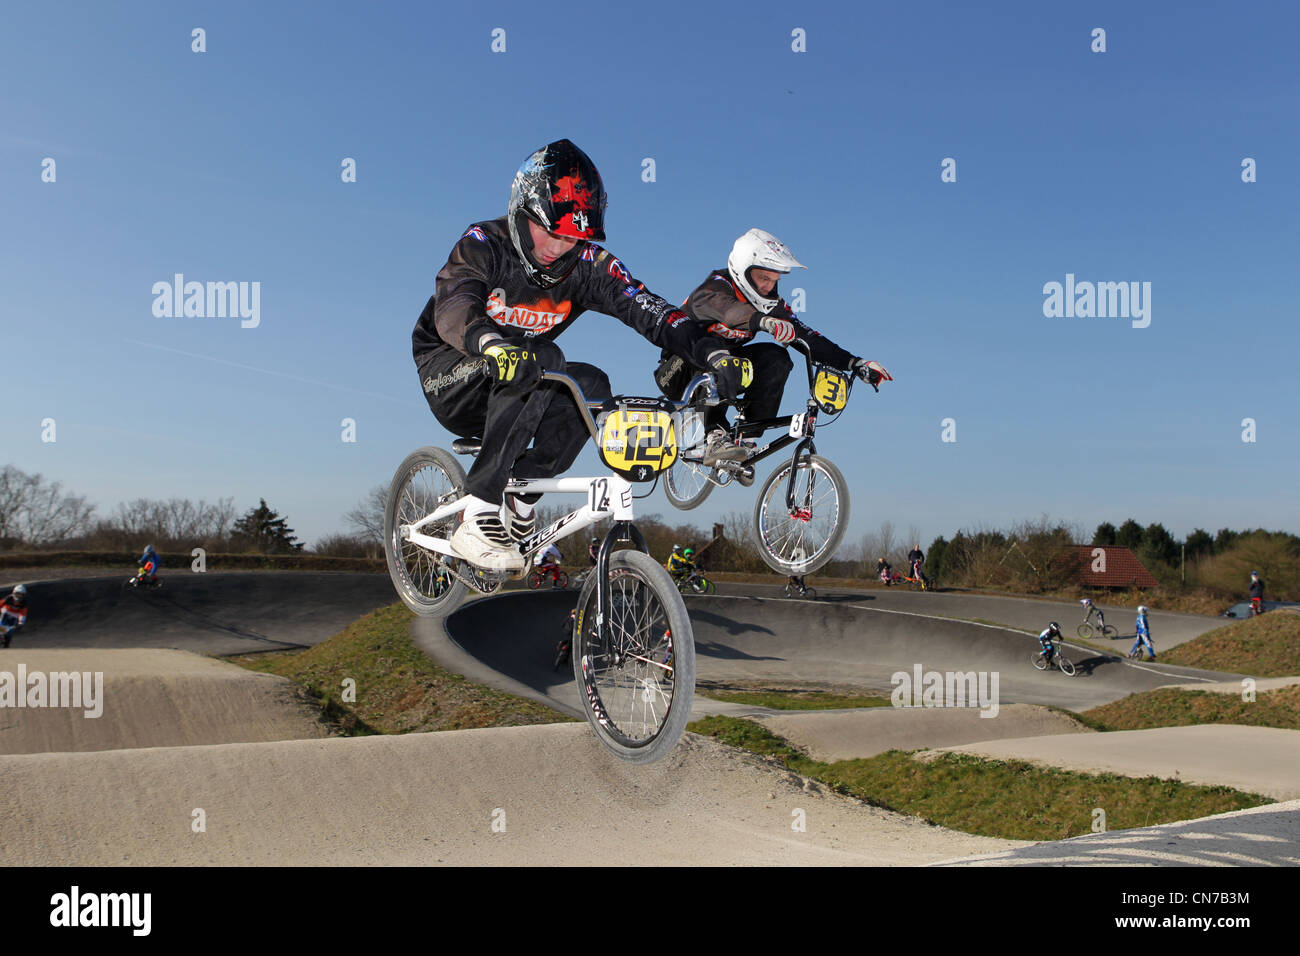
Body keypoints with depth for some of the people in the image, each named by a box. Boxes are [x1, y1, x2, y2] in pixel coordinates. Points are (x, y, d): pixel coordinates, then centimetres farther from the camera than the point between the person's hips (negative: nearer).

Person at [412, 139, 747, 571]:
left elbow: (650, 310, -19)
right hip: (450, 376, -4)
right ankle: (478, 515, -35)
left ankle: (519, 499, -14)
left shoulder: (588, 264, -8)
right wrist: (493, 346, -60)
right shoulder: (483, 244, -18)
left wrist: (714, 354, -37)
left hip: (511, 393, 4)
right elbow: (452, 307, -37)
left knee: (591, 385, -25)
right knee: (541, 357, -34)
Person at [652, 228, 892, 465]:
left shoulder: (770, 304, -4)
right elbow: (728, 309, -46)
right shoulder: (714, 288, -22)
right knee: (714, 344, -37)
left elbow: (805, 336, -9)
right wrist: (764, 321, -67)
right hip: (680, 372, -5)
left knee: (775, 358, -19)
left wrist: (854, 363, -20)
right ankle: (714, 437, -41)